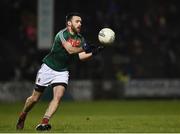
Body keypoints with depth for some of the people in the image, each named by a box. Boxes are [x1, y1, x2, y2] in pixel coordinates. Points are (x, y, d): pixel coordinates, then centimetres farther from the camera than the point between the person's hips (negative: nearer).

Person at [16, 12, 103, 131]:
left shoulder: (80, 39, 3)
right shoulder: (62, 34, -19)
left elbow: (79, 56, -2)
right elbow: (70, 50, -31)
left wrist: (93, 52, -14)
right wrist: (84, 48, -41)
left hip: (62, 71, 5)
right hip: (48, 68, -5)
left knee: (58, 96, -18)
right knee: (35, 98, 3)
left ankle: (44, 123, -20)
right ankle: (22, 117, 28)